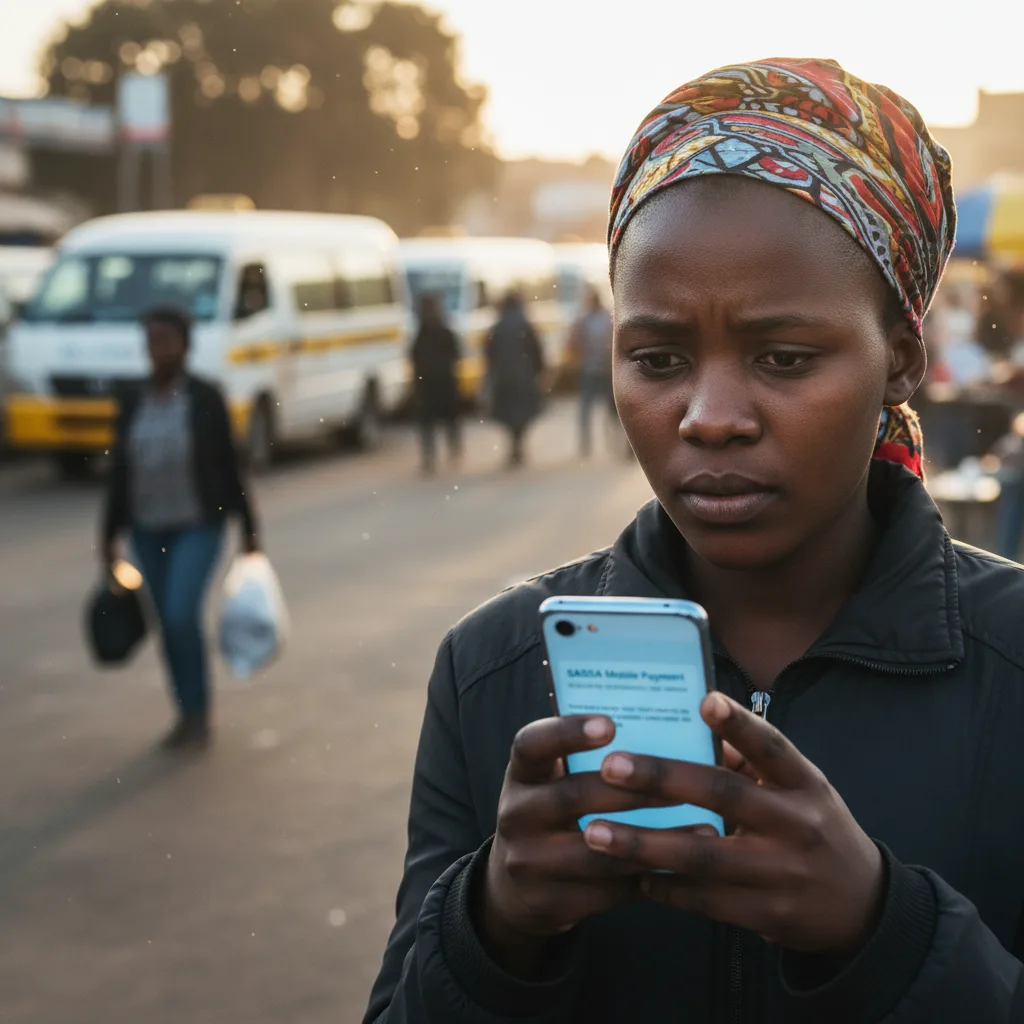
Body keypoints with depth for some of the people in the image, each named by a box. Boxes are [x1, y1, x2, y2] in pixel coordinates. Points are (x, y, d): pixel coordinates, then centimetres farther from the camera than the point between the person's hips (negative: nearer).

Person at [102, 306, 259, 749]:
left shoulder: (206, 399, -7)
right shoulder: (133, 404, 4)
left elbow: (228, 465, -4)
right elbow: (120, 472, 8)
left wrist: (248, 528, -2)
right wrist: (110, 534, 7)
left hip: (199, 526, -4)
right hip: (149, 529, 5)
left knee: (181, 613, -17)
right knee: (169, 623, 8)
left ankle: (199, 713, -2)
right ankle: (187, 715, 21)